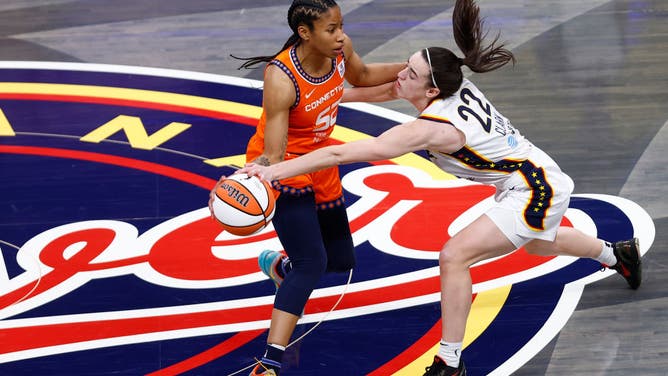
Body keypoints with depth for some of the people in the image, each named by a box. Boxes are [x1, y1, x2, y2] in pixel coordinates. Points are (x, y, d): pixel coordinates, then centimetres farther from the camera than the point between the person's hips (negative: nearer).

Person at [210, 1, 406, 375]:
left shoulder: (339, 49, -14)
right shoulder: (281, 80, -34)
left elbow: (360, 76, 12)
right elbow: (273, 155, -36)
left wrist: (410, 68, 5)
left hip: (320, 164, 7)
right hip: (284, 168, -7)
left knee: (342, 260, 17)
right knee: (312, 263, -23)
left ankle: (278, 264, 49)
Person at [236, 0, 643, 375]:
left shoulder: (430, 128, -31)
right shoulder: (456, 82, -10)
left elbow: (343, 153, -34)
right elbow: (386, 88, 9)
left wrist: (274, 171, -36)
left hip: (535, 192, -10)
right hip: (540, 176, 10)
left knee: (454, 256, -17)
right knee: (537, 242, 38)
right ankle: (617, 253, 65)